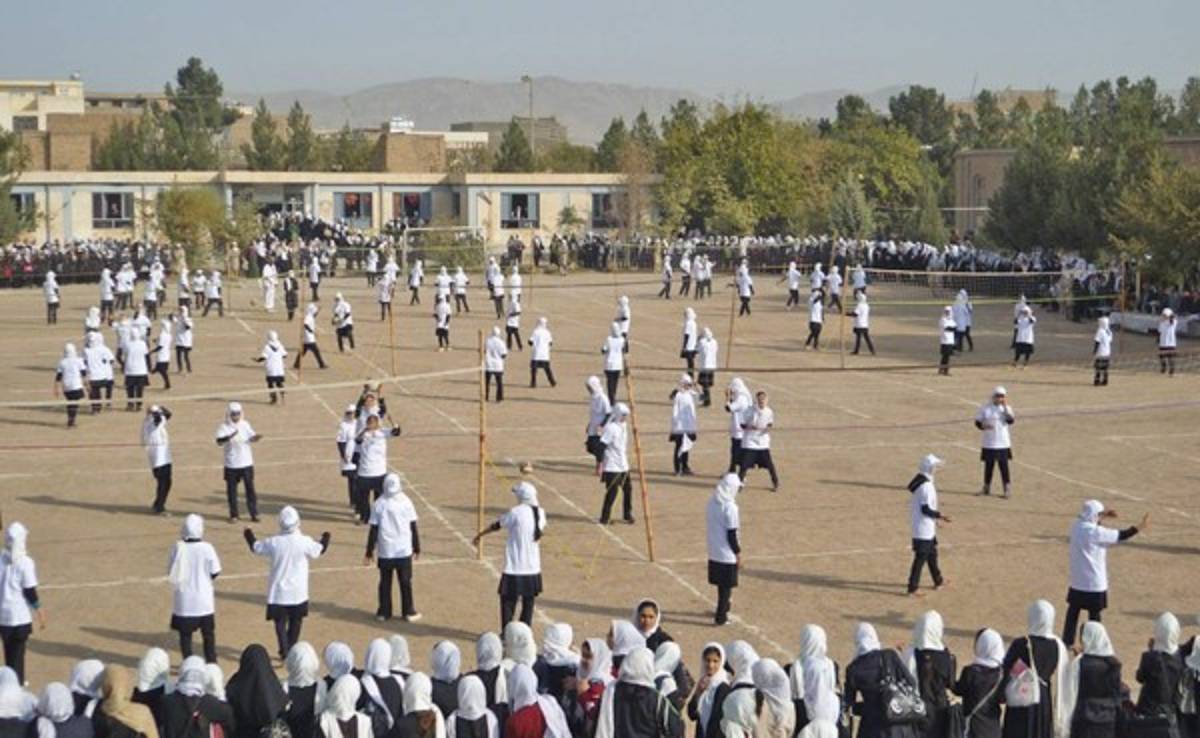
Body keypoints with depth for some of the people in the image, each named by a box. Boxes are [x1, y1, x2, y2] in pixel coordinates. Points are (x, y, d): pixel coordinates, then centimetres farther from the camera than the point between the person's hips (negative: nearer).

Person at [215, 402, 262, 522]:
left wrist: (257, 437, -19)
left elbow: (252, 438, 4)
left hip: (246, 463, 2)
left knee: (250, 488, 3)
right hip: (231, 464, -2)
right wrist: (229, 437, -41)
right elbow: (219, 442, -22)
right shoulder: (224, 427, -8)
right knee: (231, 490, 5)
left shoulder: (245, 424, 4)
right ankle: (234, 514, 17)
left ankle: (254, 513, 9)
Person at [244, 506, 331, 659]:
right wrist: (325, 540, 27)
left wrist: (249, 536, 26)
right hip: (298, 591, 0)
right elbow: (318, 551, 5)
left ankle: (284, 651, -5)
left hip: (278, 591, 0)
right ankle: (291, 649, 23)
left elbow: (256, 548, 5)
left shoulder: (273, 542, -13)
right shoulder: (305, 542, -15)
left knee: (280, 621, 7)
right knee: (295, 621, 16)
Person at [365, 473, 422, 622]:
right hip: (404, 550, 0)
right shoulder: (406, 502, -3)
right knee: (405, 582, 9)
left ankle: (384, 612, 14)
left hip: (385, 551, 0)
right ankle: (408, 612, 12)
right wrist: (417, 548, 11)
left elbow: (374, 530, -3)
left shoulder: (378, 504, -4)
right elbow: (413, 528, 1)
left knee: (385, 582, 11)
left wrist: (369, 552, 3)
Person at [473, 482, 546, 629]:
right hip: (533, 567, 5)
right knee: (528, 601, 12)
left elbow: (497, 525, 1)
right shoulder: (540, 512, 2)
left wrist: (479, 535, 17)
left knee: (508, 600, 6)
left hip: (515, 567, -5)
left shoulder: (516, 512, -12)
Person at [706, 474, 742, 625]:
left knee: (722, 584, 23)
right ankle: (720, 616, 9)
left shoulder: (711, 503, 0)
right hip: (728, 555, -7)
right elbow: (732, 534, -19)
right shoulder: (730, 507, -22)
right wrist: (738, 553, -7)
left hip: (714, 553, 7)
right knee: (726, 586, 6)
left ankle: (723, 607, 37)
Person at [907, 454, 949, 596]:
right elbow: (925, 509, -24)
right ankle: (913, 587, -1)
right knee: (921, 557, -5)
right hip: (924, 529, -10)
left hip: (928, 529, 10)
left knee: (932, 554, 21)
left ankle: (938, 581, 34)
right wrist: (939, 515, -13)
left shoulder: (918, 482, 8)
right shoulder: (926, 486, -22)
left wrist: (935, 517, 21)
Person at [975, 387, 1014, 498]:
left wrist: (1005, 407, -16)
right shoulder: (985, 407, 0)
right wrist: (983, 426, -17)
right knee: (988, 465, 8)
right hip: (988, 443, 1)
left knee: (1004, 466, -2)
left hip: (1002, 443, -1)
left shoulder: (1006, 408, 0)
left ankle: (1007, 489, 5)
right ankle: (986, 487, 21)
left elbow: (1011, 421, -15)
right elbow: (977, 422, 4)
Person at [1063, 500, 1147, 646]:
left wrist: (1102, 517, 19)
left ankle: (1067, 642, 20)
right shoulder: (1096, 532, -22)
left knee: (1073, 612, 15)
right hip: (1094, 582, -7)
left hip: (1077, 581, 7)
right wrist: (1140, 527, -4)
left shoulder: (1077, 525, -1)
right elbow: (1121, 536, -14)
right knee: (1094, 615, 6)